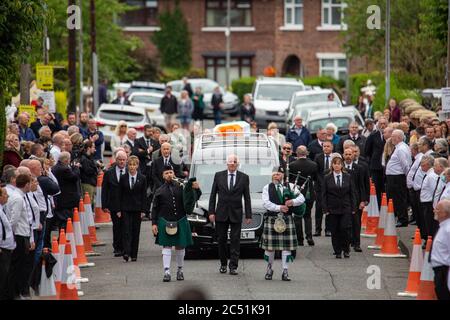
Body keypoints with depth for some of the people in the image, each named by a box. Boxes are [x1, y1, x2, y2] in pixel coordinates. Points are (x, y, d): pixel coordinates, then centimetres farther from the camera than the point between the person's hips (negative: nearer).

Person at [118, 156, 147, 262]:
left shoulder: (142, 178, 2)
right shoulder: (123, 178, 3)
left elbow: (144, 195, 2)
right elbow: (120, 194, 4)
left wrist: (143, 210, -4)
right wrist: (119, 210, -2)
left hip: (137, 209, 0)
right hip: (126, 208, 0)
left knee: (136, 231, 4)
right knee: (127, 230, -10)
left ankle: (134, 254, 10)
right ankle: (126, 253, -18)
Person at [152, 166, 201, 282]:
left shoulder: (181, 188, 7)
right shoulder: (160, 191, 6)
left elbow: (195, 198, 11)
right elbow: (155, 209, 7)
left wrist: (196, 189, -11)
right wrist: (154, 223, -1)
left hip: (180, 222, 1)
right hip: (165, 222, -1)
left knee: (180, 246, 9)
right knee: (166, 246, -5)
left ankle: (180, 270, 22)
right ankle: (166, 271, -7)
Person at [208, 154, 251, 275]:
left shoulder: (244, 178, 3)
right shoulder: (218, 176, 4)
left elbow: (247, 197, 4)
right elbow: (213, 195, 5)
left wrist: (248, 215, -1)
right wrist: (211, 212, -2)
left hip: (236, 214, -1)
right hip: (221, 213, 1)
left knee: (235, 240, -3)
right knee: (221, 240, 6)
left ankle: (233, 266, -2)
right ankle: (223, 264, 18)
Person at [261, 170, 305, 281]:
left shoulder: (290, 186, 11)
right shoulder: (267, 188, 7)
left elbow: (301, 198, 4)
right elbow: (266, 203, -6)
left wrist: (293, 202, -16)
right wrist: (279, 208, -18)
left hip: (287, 219, 1)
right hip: (271, 219, -1)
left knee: (286, 246, -2)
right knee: (270, 246, 1)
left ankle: (285, 272, 1)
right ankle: (269, 269, 19)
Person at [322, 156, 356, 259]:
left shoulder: (348, 177, 5)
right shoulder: (327, 178, 3)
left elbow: (352, 193, 7)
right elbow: (324, 195, 3)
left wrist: (353, 208, 2)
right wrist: (325, 209, -4)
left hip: (346, 208, 0)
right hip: (333, 209, 0)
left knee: (345, 229, -10)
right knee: (335, 231, 1)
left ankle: (346, 249, 7)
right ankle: (337, 252, 10)